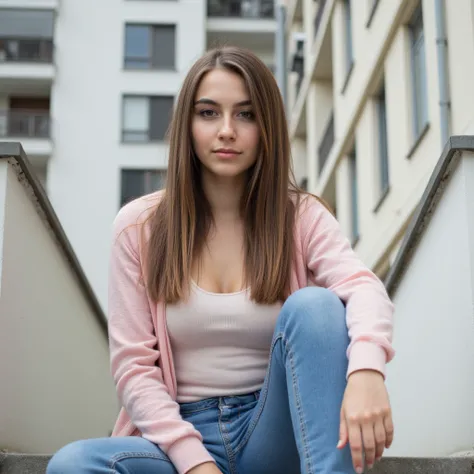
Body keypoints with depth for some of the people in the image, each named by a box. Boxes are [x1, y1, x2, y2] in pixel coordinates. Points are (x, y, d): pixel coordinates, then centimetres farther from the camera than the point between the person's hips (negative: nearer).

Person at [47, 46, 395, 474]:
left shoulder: (302, 217, 1)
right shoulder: (139, 226, 2)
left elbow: (363, 288, -20)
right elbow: (133, 366, -2)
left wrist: (366, 369, -44)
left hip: (275, 435, 0)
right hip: (183, 435, 1)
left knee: (313, 304, -26)